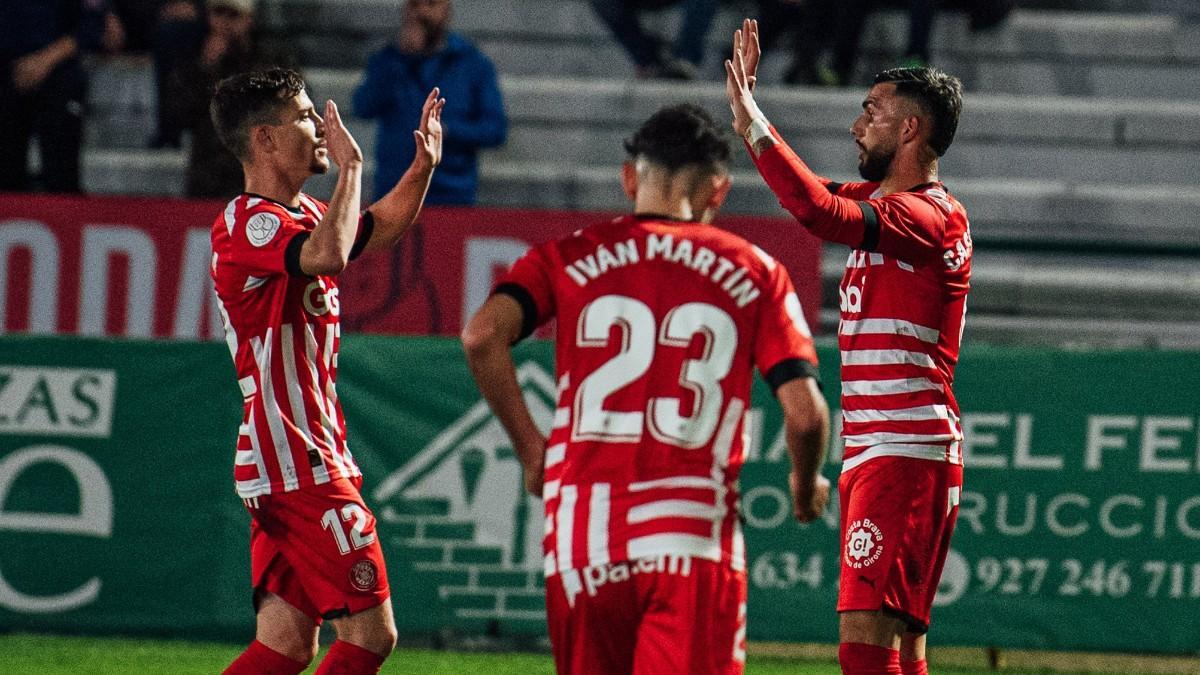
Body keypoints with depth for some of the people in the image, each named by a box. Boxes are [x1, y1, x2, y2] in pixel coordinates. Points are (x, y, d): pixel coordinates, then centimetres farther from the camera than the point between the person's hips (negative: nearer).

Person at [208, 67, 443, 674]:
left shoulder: (299, 214, 16)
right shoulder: (249, 222, -14)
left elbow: (380, 226, 34)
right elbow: (329, 255, -34)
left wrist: (423, 165, 17)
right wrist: (350, 164, -22)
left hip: (285, 464, 10)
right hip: (302, 465, -10)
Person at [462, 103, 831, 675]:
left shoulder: (570, 256, 10)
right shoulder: (752, 272, 8)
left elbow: (482, 335, -6)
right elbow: (804, 413, 1)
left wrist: (531, 450, 5)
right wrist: (806, 487, 22)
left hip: (581, 529, 2)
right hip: (694, 532, -2)